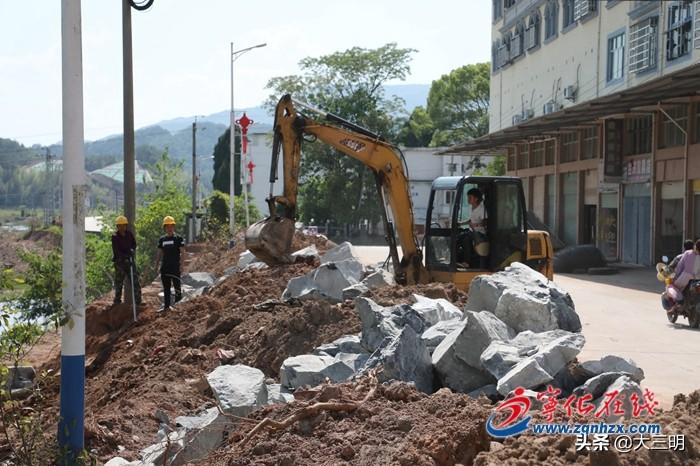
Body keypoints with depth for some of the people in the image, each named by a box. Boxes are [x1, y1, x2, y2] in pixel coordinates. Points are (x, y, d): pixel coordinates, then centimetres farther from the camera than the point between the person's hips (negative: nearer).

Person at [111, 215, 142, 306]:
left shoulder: (129, 234, 6)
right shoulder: (115, 237, -7)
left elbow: (134, 244, 18)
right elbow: (116, 251, -15)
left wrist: (132, 250, -5)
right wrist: (125, 258, -26)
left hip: (129, 261, 3)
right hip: (119, 262, -3)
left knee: (135, 281, -2)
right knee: (118, 283, 2)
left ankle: (138, 302, 2)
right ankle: (117, 302, 12)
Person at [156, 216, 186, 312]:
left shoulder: (178, 238, -2)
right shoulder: (162, 239, 12)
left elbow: (182, 253, -4)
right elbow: (159, 254, 16)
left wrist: (181, 264, -13)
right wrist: (156, 265, 9)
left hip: (175, 267, -5)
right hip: (165, 267, 5)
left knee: (177, 287, -6)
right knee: (166, 288, 9)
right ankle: (166, 306, 14)